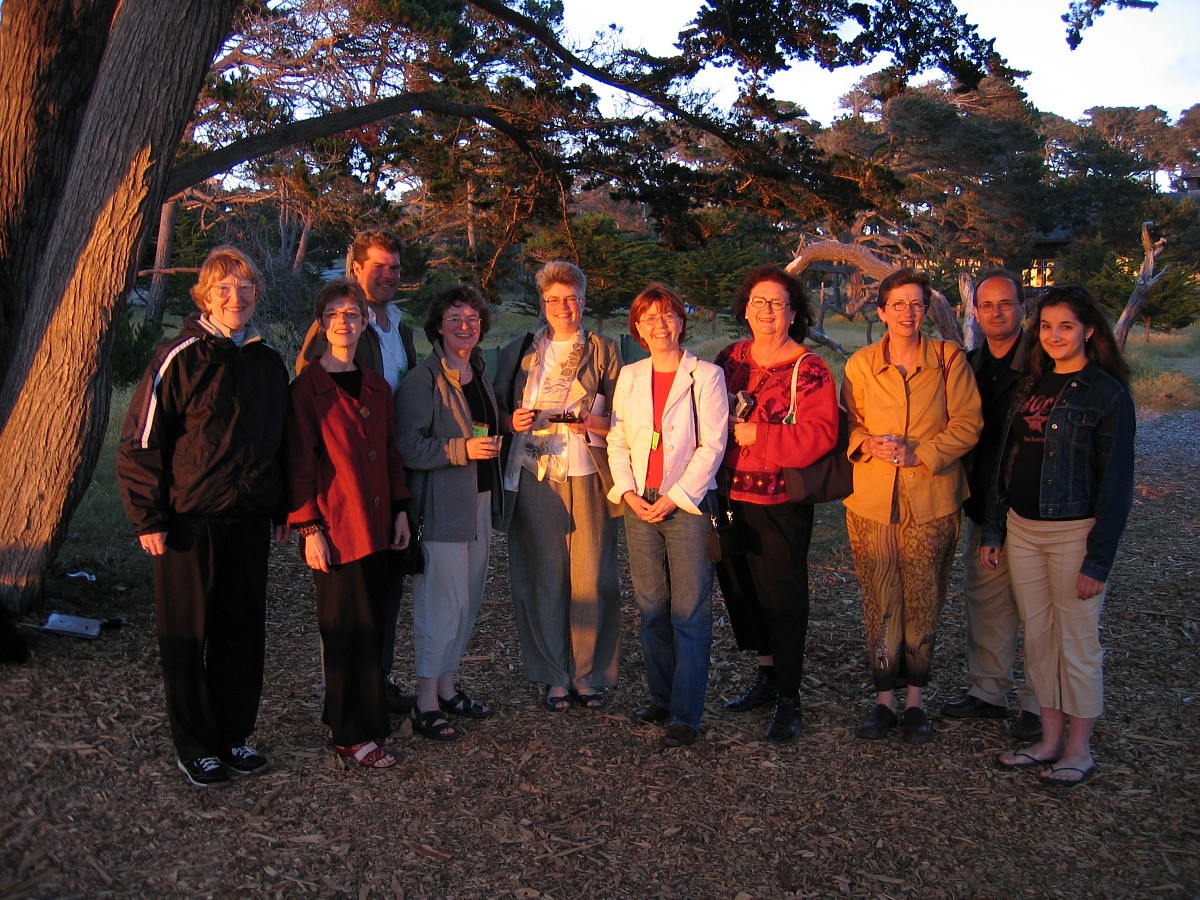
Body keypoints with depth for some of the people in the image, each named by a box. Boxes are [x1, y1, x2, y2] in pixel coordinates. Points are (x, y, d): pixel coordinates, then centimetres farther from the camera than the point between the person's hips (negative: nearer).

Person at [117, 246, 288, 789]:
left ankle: (234, 736, 26)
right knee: (188, 637, 6)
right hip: (190, 521, -5)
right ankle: (195, 748, 19)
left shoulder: (269, 363, 8)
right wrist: (147, 518, -11)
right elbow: (140, 442, -8)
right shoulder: (180, 357, -8)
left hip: (249, 520, 5)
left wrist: (281, 510, 14)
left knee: (243, 632, 11)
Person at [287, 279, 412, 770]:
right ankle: (351, 734, 10)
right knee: (349, 629, -1)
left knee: (371, 625, 9)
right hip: (336, 527, -6)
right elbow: (299, 464, -8)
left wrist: (400, 511, 10)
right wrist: (309, 529, -11)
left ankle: (357, 716, 23)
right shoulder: (306, 388, -5)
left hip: (375, 525, 6)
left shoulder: (377, 387, 13)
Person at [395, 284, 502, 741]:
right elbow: (408, 447, -18)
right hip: (441, 505, -8)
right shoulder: (422, 380, -11)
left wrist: (506, 430, 10)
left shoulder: (481, 374, 14)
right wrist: (463, 449, -25)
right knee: (442, 600, -6)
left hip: (479, 499, 8)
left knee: (468, 597, 12)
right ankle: (426, 703, 4)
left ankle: (447, 686, 25)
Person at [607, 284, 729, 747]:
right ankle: (661, 697, 23)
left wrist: (674, 498, -12)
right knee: (651, 609, 10)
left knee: (690, 613, -3)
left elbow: (712, 444, -7)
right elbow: (617, 440, 10)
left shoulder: (706, 375, -1)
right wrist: (629, 492, -4)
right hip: (639, 504, 4)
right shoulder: (629, 376, 11)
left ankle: (686, 715, 2)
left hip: (688, 505, -4)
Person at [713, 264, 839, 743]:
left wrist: (755, 435, -19)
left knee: (781, 597, 1)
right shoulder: (730, 358, 10)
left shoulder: (809, 369, -8)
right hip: (730, 495, 6)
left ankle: (789, 699, 15)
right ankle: (767, 675, 35)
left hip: (781, 503, -6)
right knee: (740, 587, 15)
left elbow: (819, 435, -18)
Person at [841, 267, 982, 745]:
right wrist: (867, 445, -12)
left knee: (922, 603, 5)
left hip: (930, 500, -1)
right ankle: (884, 699, 17)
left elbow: (967, 423, -1)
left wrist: (919, 453, -13)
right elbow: (847, 423, 10)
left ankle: (914, 701, 19)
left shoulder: (949, 359, 1)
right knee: (879, 603, 4)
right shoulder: (859, 364, 5)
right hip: (871, 499, 1)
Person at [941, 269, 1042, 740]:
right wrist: (968, 489, 6)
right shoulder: (968, 365, 9)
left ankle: (1038, 703, 16)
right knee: (984, 599, 13)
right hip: (984, 505, 6)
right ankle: (988, 691, 26)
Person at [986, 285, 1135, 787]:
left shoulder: (1107, 393, -9)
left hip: (1074, 532, -6)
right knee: (1038, 637, 12)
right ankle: (1050, 740, 25)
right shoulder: (1031, 386, 10)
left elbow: (1117, 482, -11)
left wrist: (1099, 559, -14)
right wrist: (993, 529, 11)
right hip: (1022, 528, 6)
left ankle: (1079, 751, 19)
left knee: (1077, 642, 4)